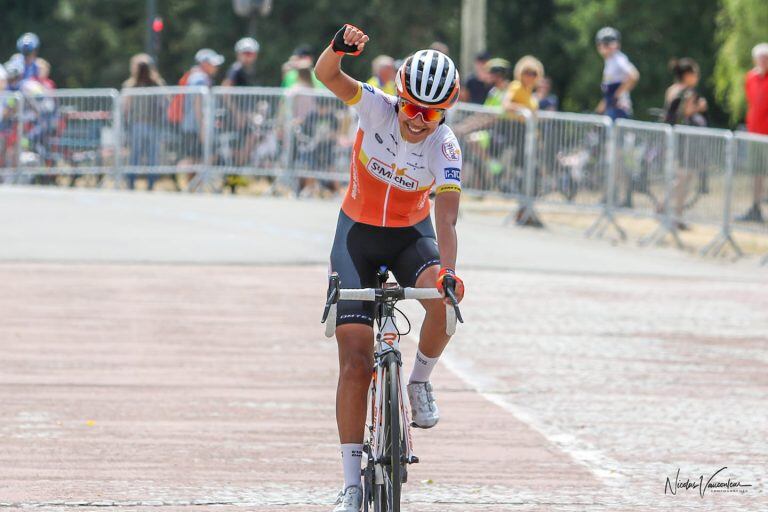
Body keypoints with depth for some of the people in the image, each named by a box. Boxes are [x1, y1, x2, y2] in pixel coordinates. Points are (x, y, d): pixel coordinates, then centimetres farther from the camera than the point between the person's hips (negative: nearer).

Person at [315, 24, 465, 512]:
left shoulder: (444, 147, -22)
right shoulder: (377, 107, -19)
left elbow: (446, 220, -30)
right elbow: (326, 75, -31)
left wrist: (448, 272, -46)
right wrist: (339, 47, -53)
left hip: (411, 235, 0)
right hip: (358, 233, 0)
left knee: (444, 301, -35)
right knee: (356, 361, -9)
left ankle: (420, 381, -4)